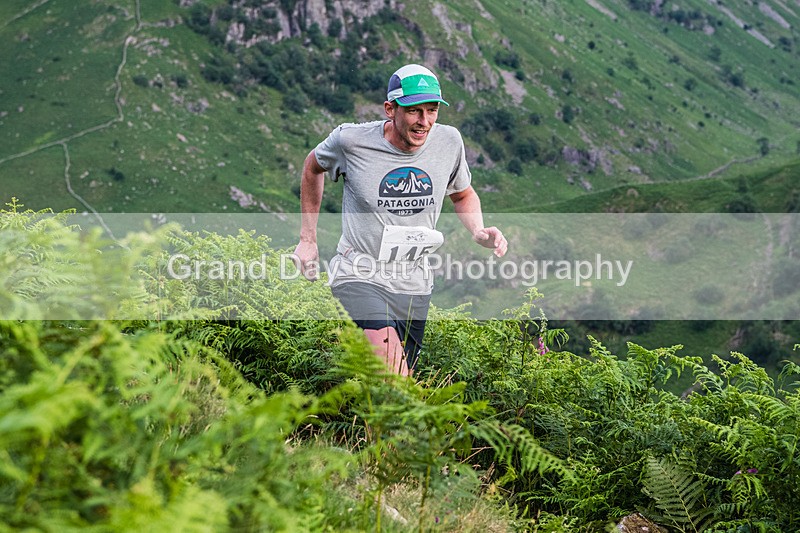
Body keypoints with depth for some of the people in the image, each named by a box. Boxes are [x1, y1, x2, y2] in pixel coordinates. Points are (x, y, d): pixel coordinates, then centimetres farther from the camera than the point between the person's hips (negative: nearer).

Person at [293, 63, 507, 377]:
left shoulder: (448, 141, -3)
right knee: (388, 352, -33)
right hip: (359, 273, -4)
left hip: (413, 284, 5)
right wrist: (307, 239, 10)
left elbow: (463, 194, 17)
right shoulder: (352, 140, -12)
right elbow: (314, 166, 11)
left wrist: (479, 232, -5)